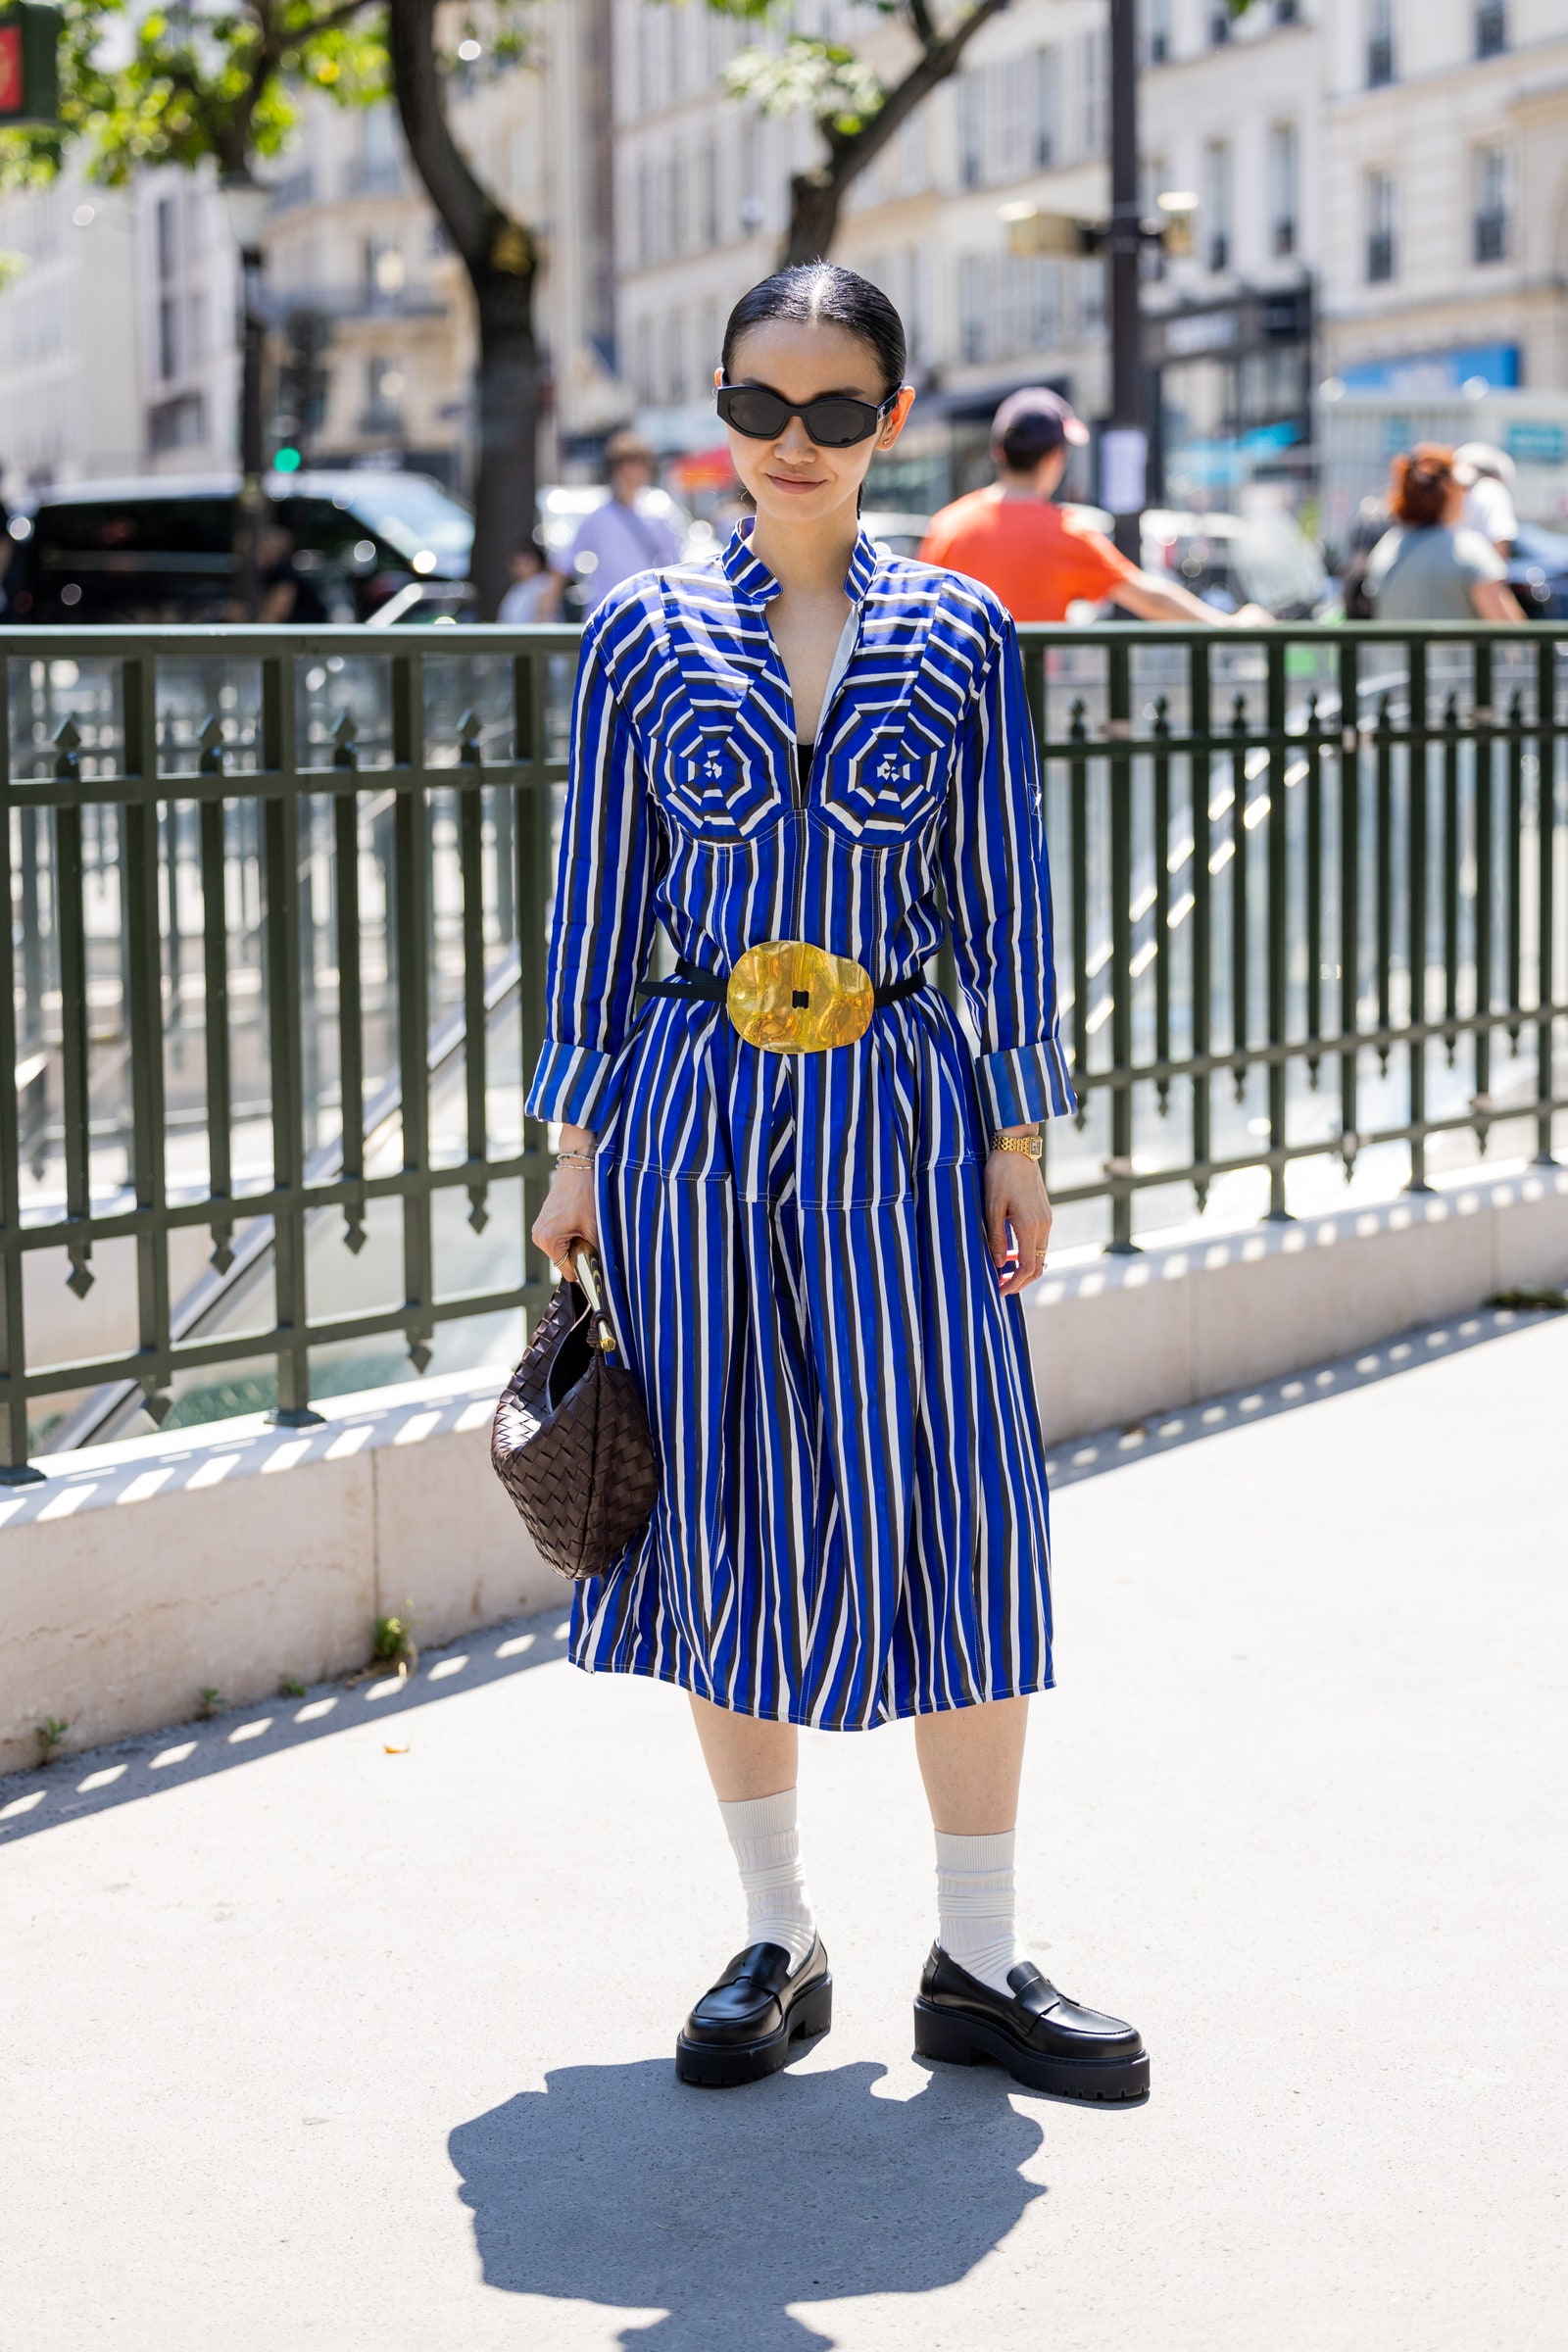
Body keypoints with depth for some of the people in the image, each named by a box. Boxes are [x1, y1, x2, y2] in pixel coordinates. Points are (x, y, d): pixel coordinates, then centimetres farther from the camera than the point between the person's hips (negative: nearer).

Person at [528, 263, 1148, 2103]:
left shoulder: (958, 635, 4)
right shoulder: (641, 637, 4)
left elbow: (1005, 896, 6)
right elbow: (599, 901, 6)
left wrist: (1019, 1133, 2)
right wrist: (576, 1148, 4)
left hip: (899, 1116, 0)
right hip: (697, 1111, 1)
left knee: (960, 1515, -3)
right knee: (725, 1516, 6)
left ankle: (977, 1961, 10)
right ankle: (776, 1941, 20)